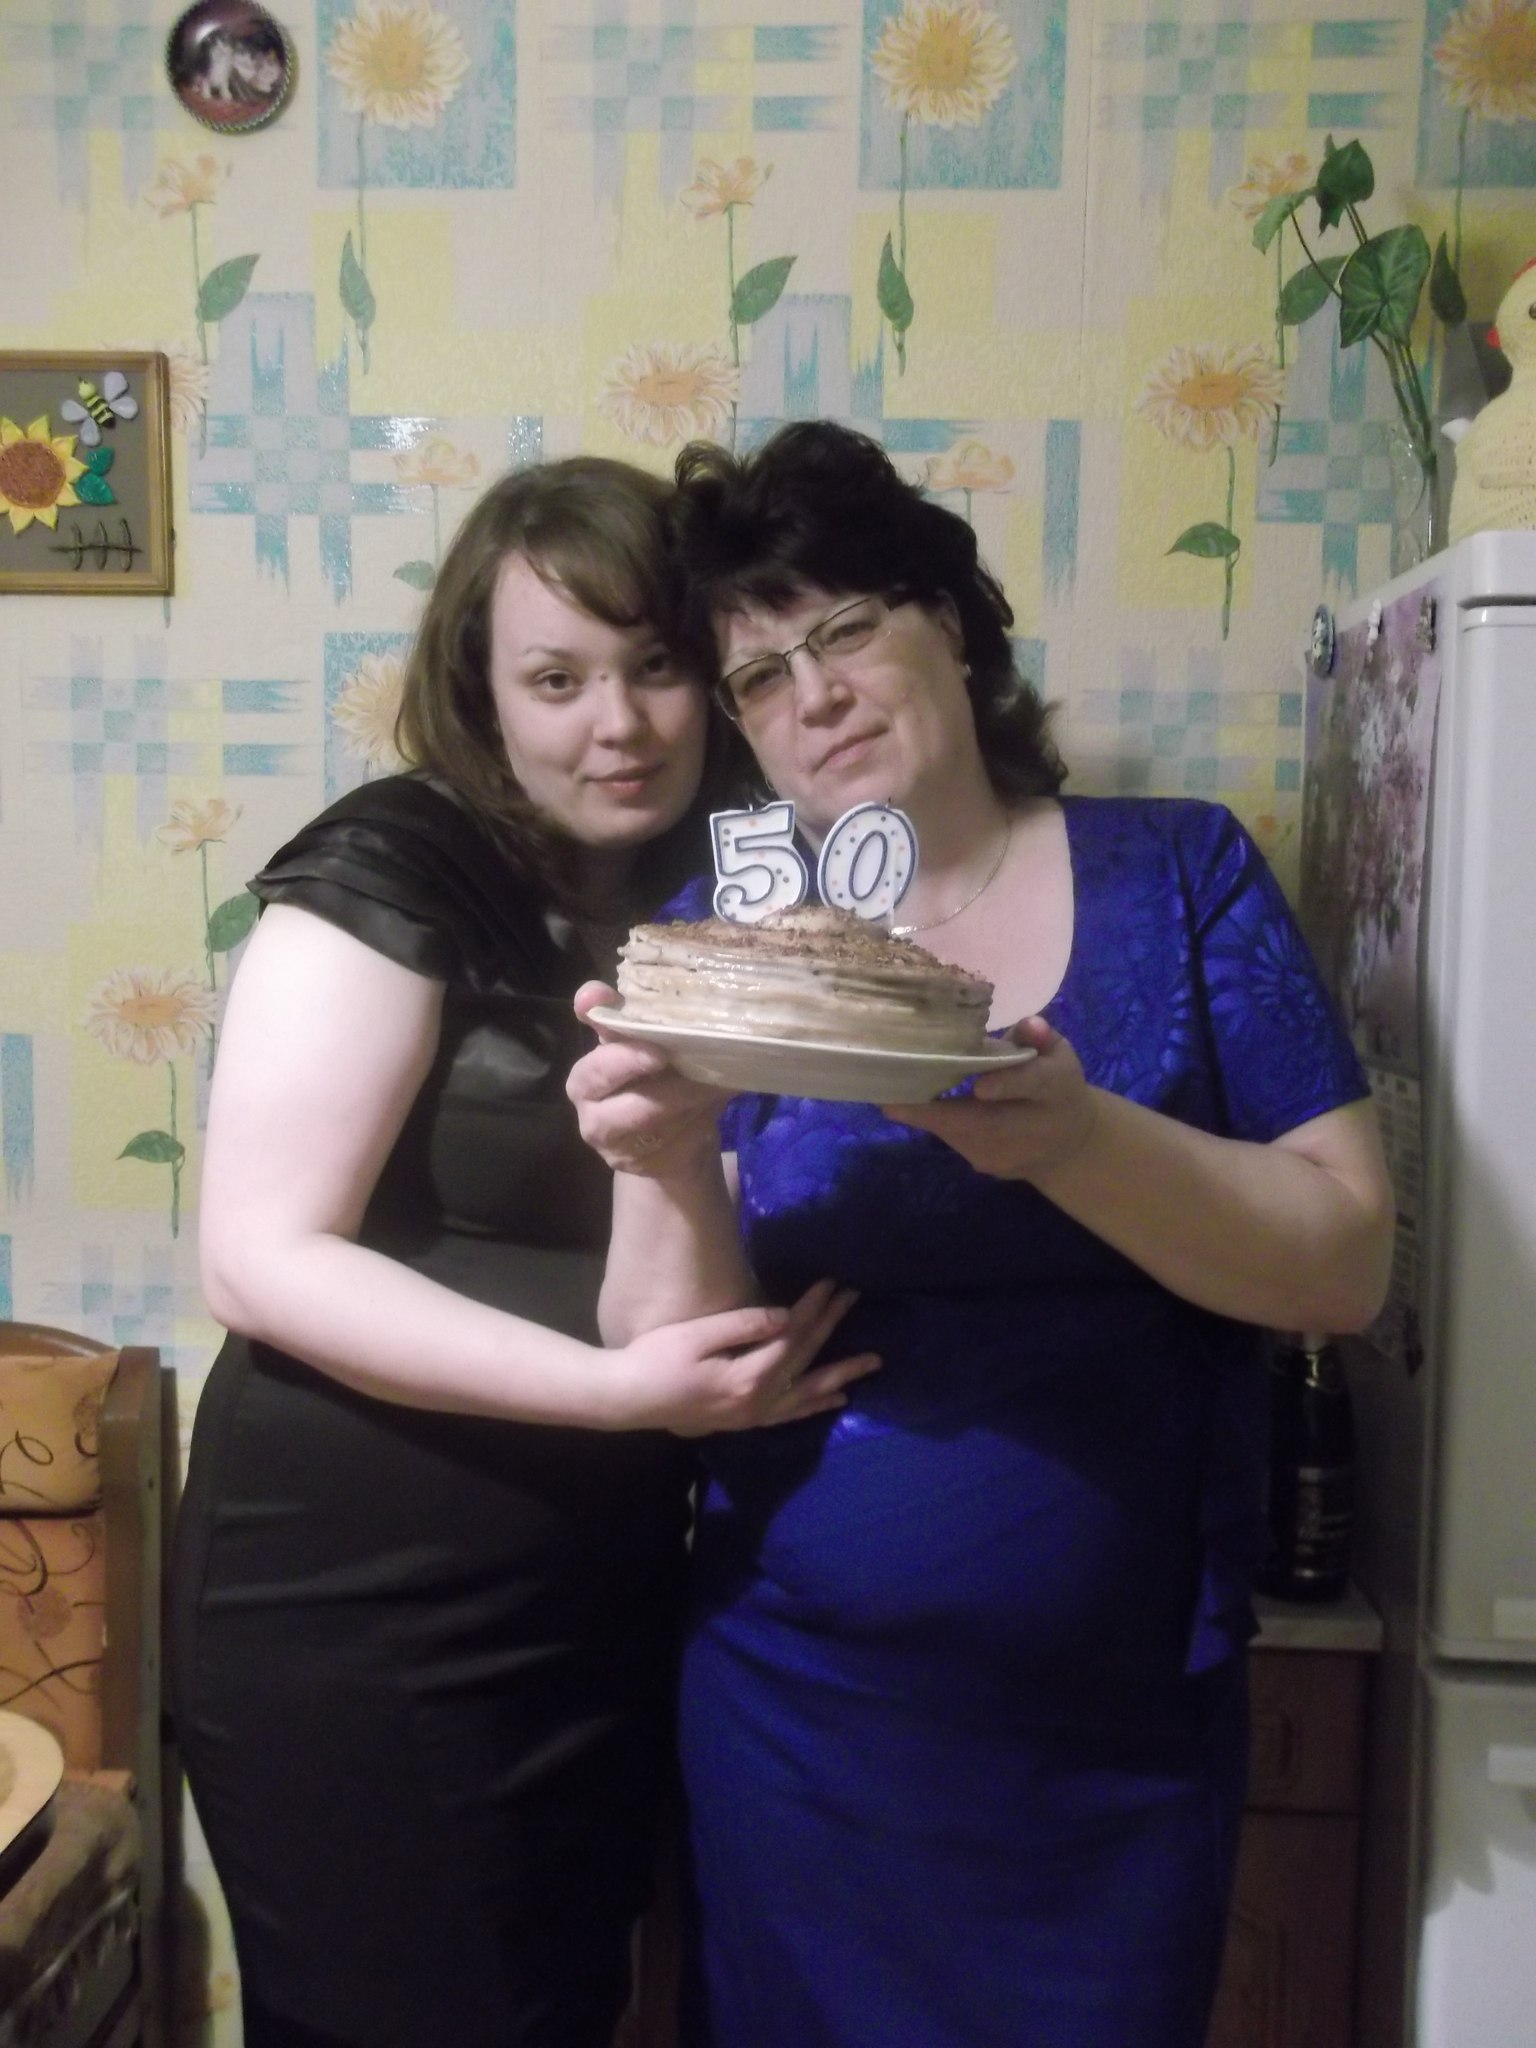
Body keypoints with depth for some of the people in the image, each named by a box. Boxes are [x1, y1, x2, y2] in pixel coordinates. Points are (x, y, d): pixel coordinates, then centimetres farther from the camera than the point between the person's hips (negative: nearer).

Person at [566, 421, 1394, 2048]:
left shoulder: (1178, 874, -5)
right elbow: (677, 1371, -8)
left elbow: (1347, 1265, -11)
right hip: (797, 1715, 1)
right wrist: (677, 1178, -28)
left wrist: (1073, 1138, -27)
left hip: (1119, 1726, 0)